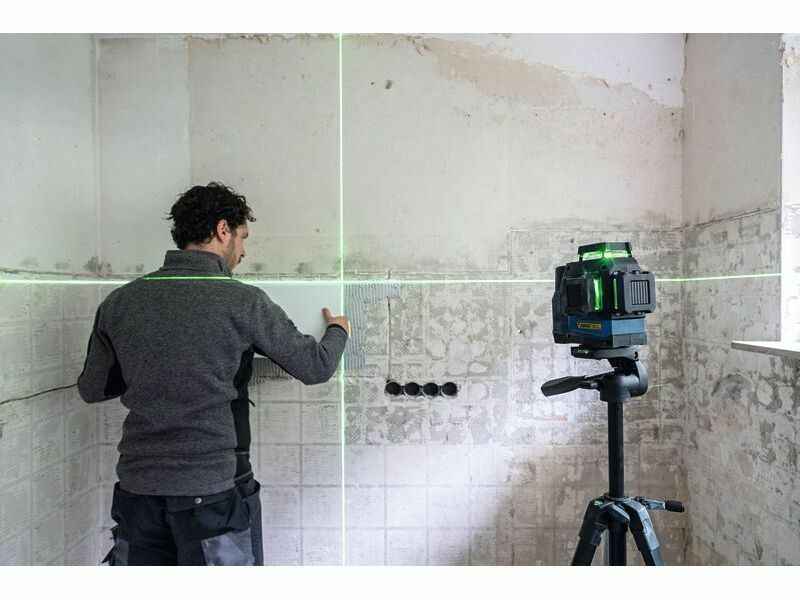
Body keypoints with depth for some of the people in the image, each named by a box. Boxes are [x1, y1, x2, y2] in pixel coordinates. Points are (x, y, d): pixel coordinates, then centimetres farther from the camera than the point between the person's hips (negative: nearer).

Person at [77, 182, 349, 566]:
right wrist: (338, 331, 17)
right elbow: (315, 367, -3)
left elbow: (91, 389, 11)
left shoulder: (120, 301, 0)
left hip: (137, 488, 4)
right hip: (212, 490, -4)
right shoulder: (243, 302, -12)